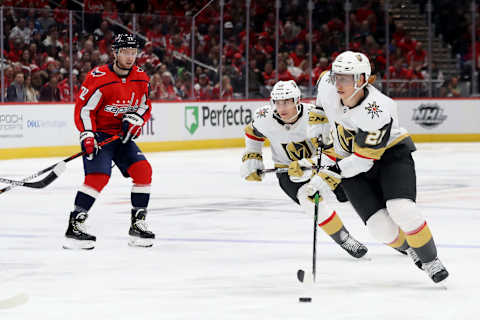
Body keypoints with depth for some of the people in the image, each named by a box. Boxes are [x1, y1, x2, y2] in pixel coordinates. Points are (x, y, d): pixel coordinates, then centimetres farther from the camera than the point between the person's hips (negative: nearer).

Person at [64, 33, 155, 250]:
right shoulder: (99, 78, -17)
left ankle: (138, 224, 2)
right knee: (98, 175, -24)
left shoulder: (141, 79, 3)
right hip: (98, 134, -6)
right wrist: (87, 136, -23)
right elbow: (83, 109, -14)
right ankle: (74, 225, -21)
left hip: (123, 136, 6)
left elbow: (145, 107, 13)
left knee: (143, 170, -9)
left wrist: (136, 119, -8)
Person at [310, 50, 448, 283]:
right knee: (382, 229, -13)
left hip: (391, 153, -4)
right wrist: (316, 121, 10)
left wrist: (330, 174, -33)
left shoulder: (378, 111, -33)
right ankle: (409, 249, 20)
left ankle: (430, 261, -4)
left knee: (401, 210, -28)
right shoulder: (328, 86, -18)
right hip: (349, 161, 4)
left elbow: (363, 160, -30)